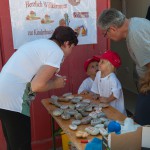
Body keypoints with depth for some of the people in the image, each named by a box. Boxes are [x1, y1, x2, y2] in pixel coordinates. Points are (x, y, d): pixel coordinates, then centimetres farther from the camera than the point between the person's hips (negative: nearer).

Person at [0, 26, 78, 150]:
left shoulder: (42, 43, 16)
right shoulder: (57, 52, -11)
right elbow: (37, 86, -17)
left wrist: (52, 77, 15)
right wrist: (56, 83, 0)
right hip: (13, 99, -9)